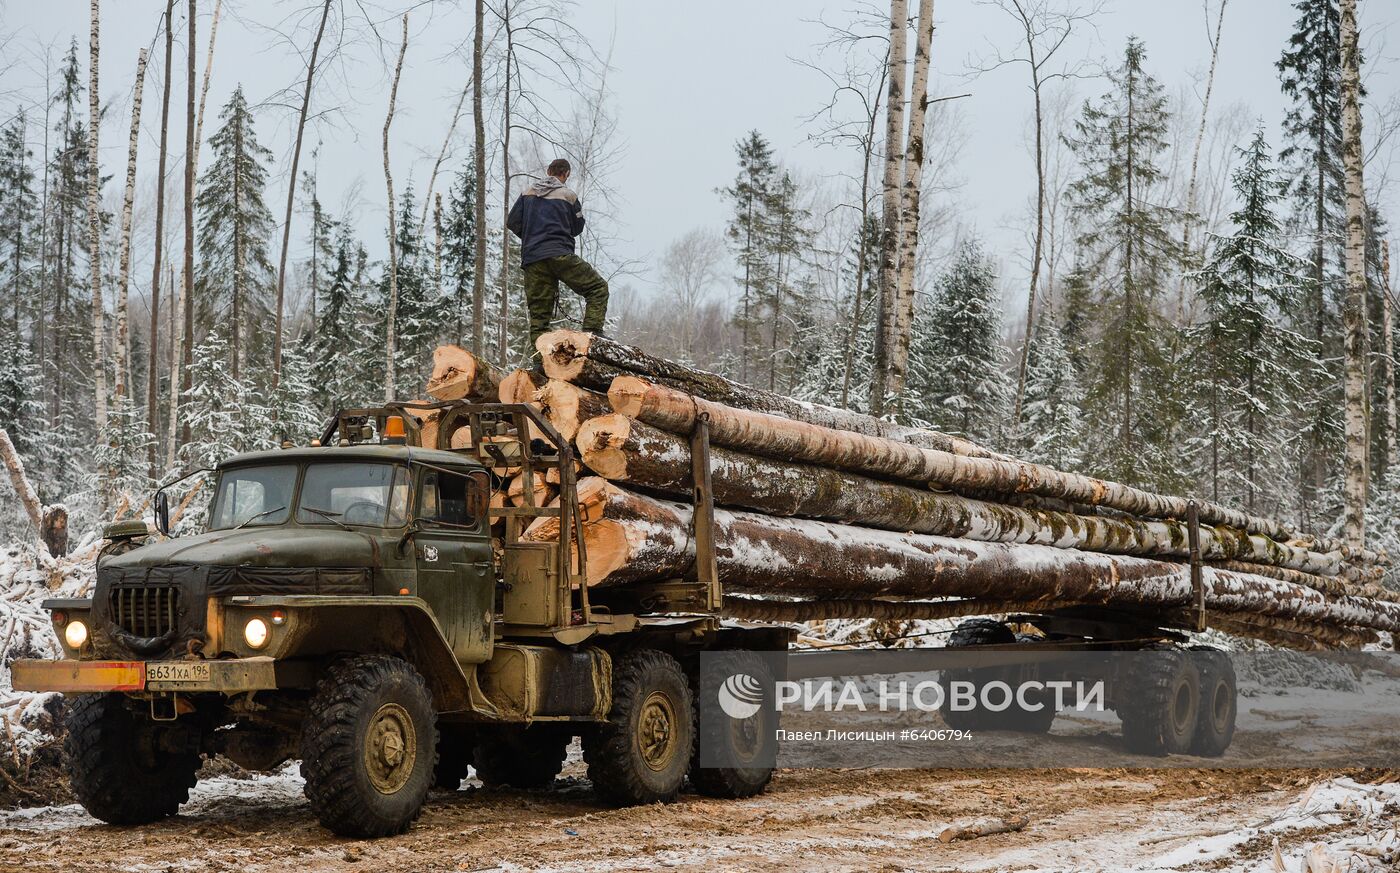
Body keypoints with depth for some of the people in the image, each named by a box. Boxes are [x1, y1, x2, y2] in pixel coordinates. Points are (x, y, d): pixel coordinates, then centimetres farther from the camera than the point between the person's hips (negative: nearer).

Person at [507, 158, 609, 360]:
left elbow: (512, 222, 12)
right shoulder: (568, 195, 5)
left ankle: (539, 359, -5)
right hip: (560, 255, -4)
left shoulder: (528, 193, 13)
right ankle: (592, 332, -11)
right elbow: (577, 228, 12)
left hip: (532, 260, 4)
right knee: (598, 287, 7)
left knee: (538, 314, 4)